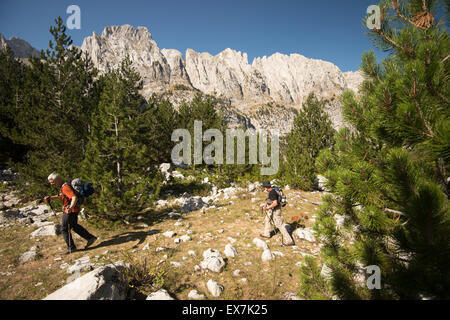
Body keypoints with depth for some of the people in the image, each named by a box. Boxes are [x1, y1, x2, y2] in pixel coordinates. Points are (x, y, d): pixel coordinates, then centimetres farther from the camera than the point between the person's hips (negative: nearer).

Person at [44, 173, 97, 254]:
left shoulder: (65, 187, -23)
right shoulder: (63, 186, 9)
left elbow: (74, 197, -36)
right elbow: (61, 195, 29)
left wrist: (71, 207, -50)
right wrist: (51, 198, 21)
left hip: (70, 211, -10)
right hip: (73, 210, 10)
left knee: (65, 229, 5)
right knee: (75, 226, 22)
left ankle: (71, 247, 15)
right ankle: (90, 238, 23)